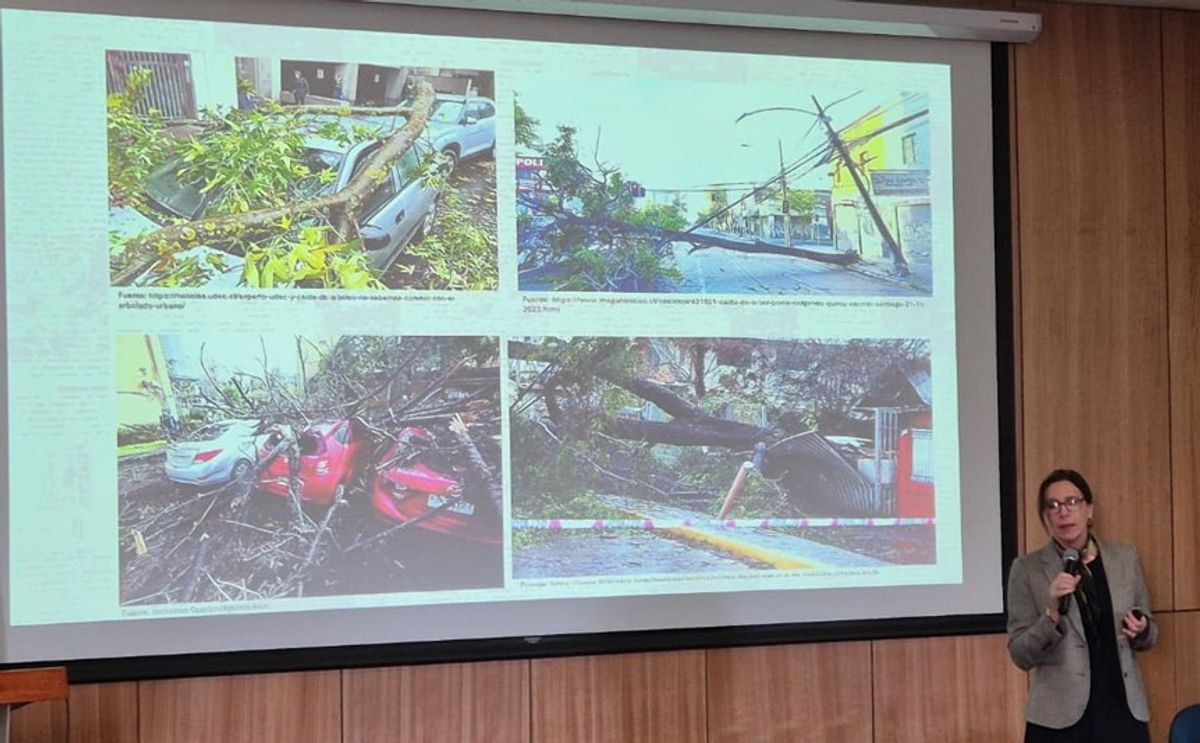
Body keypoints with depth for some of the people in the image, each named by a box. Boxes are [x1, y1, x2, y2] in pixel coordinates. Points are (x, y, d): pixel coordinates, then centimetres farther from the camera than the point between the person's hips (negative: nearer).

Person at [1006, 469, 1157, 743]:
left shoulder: (1125, 557, 5)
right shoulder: (1027, 569, -4)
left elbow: (1149, 636, 14)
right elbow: (1021, 656, -6)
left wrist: (1141, 630, -8)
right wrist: (1053, 613, -20)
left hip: (1123, 712, 2)